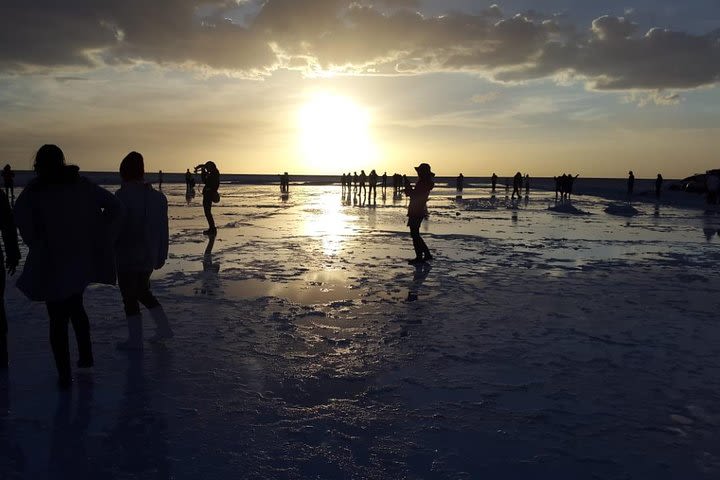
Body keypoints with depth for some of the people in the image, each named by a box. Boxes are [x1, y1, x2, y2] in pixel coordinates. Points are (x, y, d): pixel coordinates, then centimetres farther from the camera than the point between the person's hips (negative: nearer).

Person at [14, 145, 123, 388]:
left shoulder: (35, 188, -7)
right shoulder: (81, 184, 4)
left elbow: (20, 214, -25)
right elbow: (114, 205, 0)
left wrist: (36, 245, -13)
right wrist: (99, 239, 2)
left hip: (53, 263, -4)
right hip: (83, 260, 4)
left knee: (58, 319, 5)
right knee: (75, 306, 26)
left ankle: (65, 376, 9)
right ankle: (86, 356, 30)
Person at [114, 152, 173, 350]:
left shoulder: (122, 196, -15)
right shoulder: (158, 197, 5)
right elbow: (163, 230, 9)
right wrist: (161, 257, 17)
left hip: (127, 258, -7)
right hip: (149, 257, 7)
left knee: (130, 298, 7)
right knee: (142, 291, 24)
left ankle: (135, 340, 16)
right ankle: (164, 328, 22)